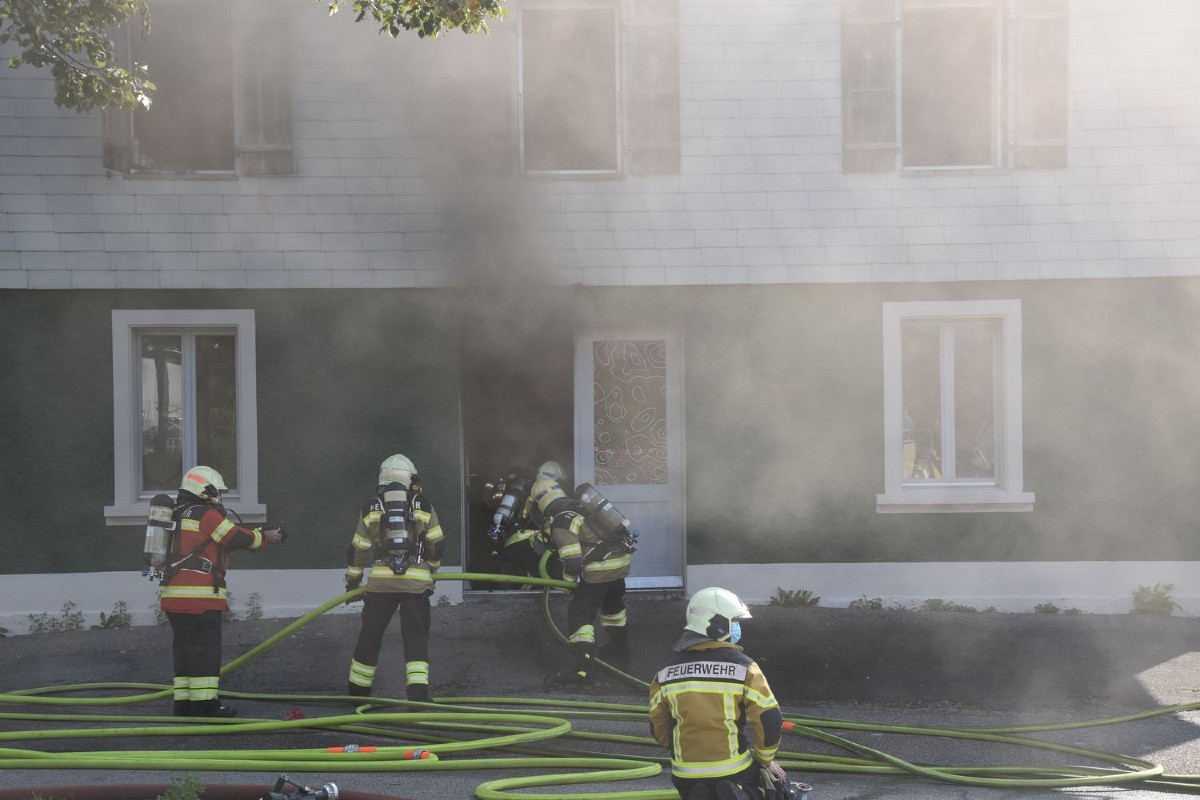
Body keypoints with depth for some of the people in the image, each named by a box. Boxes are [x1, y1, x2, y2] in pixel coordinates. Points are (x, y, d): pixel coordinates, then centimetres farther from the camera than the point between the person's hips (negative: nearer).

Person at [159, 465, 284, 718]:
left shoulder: (179, 515, 21)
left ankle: (184, 703, 12)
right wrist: (265, 537, 10)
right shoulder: (206, 515, -8)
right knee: (205, 648, -5)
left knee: (184, 647, 11)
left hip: (173, 593, 9)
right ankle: (204, 703, -6)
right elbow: (236, 538, -6)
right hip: (199, 594, -9)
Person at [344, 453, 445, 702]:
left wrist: (353, 581, 27)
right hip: (416, 581, -1)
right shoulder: (423, 506, 6)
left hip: (381, 580, 1)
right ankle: (418, 692, -10)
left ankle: (357, 691, 22)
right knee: (416, 639, 3)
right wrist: (431, 570, 29)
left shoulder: (371, 508, 8)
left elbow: (357, 550, 13)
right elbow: (437, 546, 10)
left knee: (370, 637, 12)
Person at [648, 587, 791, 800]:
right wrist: (765, 759, 10)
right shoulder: (743, 667, -7)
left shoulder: (666, 673, 3)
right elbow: (770, 720, -7)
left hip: (687, 774, 4)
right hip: (735, 771, -4)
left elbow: (658, 727, 8)